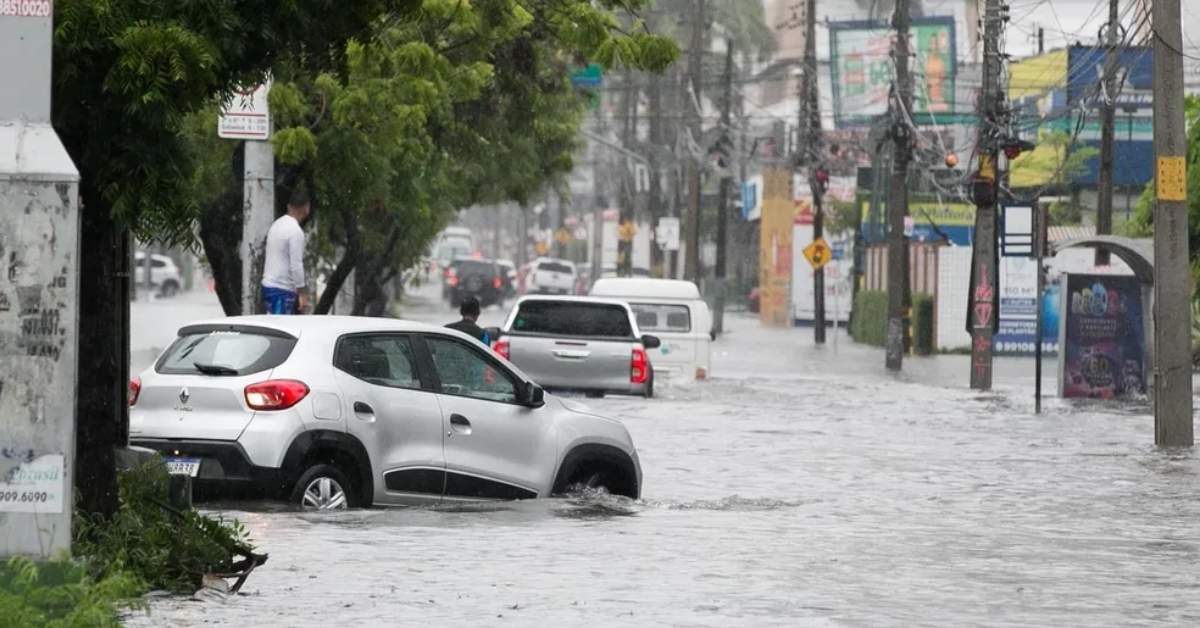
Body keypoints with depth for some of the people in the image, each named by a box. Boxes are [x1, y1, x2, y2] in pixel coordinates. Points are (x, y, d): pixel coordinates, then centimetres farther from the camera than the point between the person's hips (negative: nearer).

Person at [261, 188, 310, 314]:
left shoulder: (277, 225, 11)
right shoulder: (296, 231, -16)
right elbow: (296, 265, -19)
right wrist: (301, 293, -13)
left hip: (269, 285, 9)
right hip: (283, 289, -9)